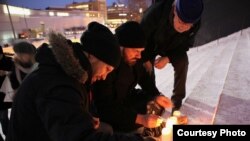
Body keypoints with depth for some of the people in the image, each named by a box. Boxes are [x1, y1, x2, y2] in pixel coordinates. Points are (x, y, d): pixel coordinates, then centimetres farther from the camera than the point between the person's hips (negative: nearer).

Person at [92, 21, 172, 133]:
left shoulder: (133, 59, -10)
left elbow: (144, 77, 8)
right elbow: (105, 106, -35)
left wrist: (156, 95, -10)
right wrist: (140, 119, -38)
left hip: (126, 98, 7)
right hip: (105, 110, -7)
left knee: (157, 103, -1)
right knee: (134, 124, -26)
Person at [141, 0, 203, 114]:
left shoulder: (195, 25, -29)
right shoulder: (156, 11, -40)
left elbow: (185, 45, -11)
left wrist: (168, 58, -26)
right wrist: (145, 59, -22)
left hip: (173, 47, 2)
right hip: (151, 45, -1)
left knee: (182, 62, -19)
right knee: (147, 68, -17)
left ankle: (177, 101, -3)